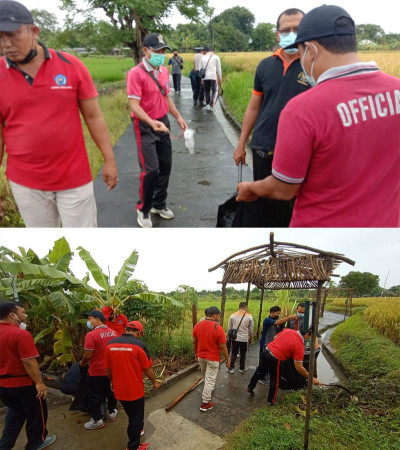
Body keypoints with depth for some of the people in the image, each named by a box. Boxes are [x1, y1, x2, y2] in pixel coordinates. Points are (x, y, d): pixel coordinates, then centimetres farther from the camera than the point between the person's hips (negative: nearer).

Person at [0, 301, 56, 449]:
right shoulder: (21, 334, -25)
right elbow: (29, 362, -26)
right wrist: (39, 382, -19)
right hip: (23, 383, -7)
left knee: (15, 412, 28)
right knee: (35, 413, 15)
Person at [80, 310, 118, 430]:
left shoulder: (91, 335, -22)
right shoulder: (113, 332, -2)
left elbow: (88, 355, -21)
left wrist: (82, 363, -1)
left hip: (96, 372, -6)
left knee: (94, 396, 11)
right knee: (111, 391, 23)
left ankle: (97, 420, 21)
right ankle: (112, 412, 38)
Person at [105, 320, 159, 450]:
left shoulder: (110, 344, -4)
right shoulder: (139, 345, -18)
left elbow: (108, 368, 6)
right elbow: (148, 369, -12)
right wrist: (154, 382, 5)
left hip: (119, 390, 6)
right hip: (135, 390, -5)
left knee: (131, 414, 29)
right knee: (136, 418, 14)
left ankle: (138, 429, 50)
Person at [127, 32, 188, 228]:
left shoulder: (164, 70, 8)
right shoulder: (136, 73, -15)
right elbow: (134, 104, -22)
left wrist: (178, 117, 15)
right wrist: (151, 122, -36)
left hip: (163, 123, 7)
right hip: (145, 127, -7)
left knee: (165, 166, 10)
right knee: (151, 170, -9)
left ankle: (159, 204, 28)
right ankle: (143, 209, 11)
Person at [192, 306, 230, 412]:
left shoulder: (197, 325, -7)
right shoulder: (218, 328, -23)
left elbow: (194, 342, 4)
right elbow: (223, 347, -17)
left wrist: (196, 353, 19)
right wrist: (228, 359, -4)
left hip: (201, 356, 6)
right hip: (213, 358, -6)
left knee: (206, 376, 28)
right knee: (210, 380, 6)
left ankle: (209, 389, 51)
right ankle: (205, 404, 14)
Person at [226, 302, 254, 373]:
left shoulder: (232, 315, -3)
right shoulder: (249, 316, -8)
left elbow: (229, 328, 5)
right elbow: (251, 329, 2)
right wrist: (250, 337, 17)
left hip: (234, 338, 1)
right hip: (244, 338, -1)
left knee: (233, 353, 13)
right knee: (243, 354, 15)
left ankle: (231, 368, 16)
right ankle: (242, 368, 27)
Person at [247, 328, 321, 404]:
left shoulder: (287, 330, 3)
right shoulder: (299, 345, -13)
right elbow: (298, 367, -12)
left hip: (266, 350, 7)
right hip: (273, 359, -6)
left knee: (260, 371, 28)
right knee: (275, 381, 17)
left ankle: (250, 387, 44)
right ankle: (271, 401, 35)